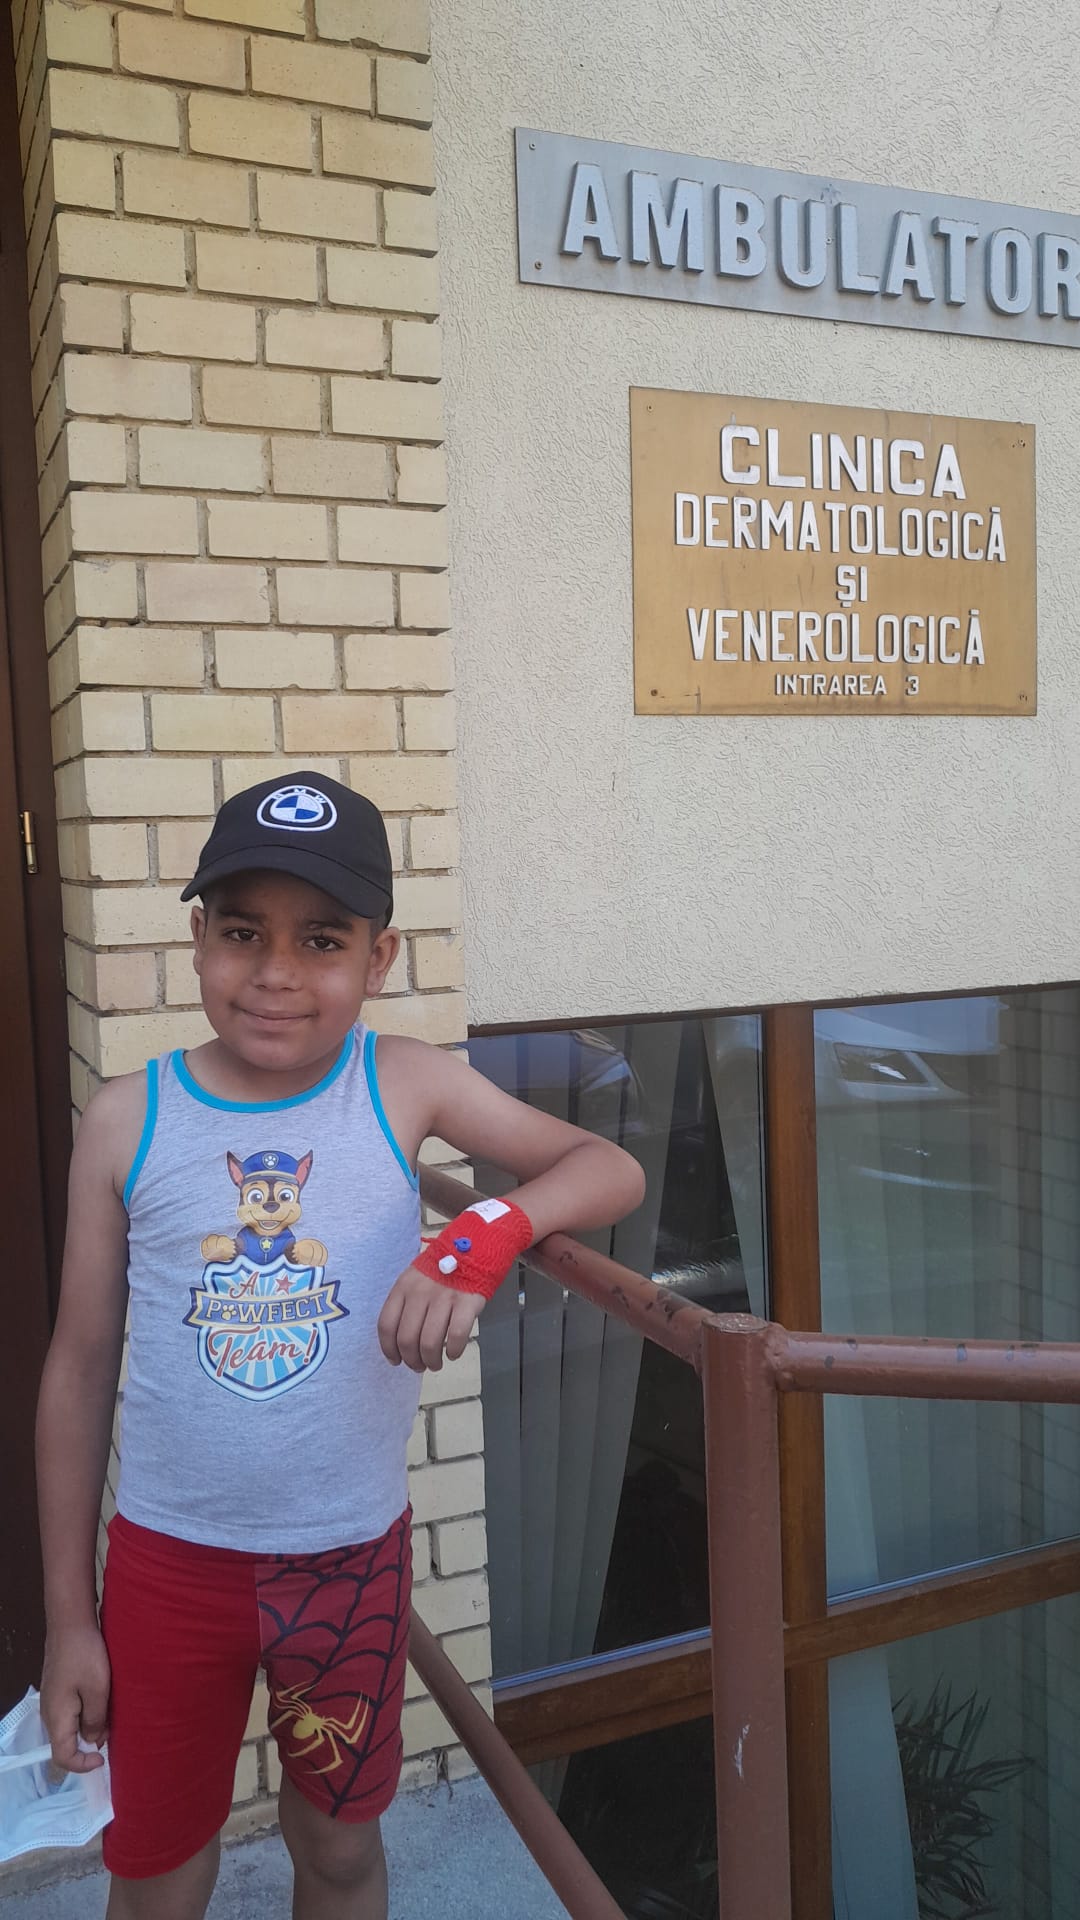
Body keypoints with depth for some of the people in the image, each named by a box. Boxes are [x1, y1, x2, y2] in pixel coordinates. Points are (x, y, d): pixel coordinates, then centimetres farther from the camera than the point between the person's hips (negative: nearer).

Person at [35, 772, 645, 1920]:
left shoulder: (406, 1086, -10)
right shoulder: (127, 1122, -10)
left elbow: (609, 1169, -8)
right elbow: (79, 1369, -3)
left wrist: (485, 1238, -28)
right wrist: (65, 1619, 1)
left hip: (353, 1556, 0)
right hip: (168, 1561, 0)